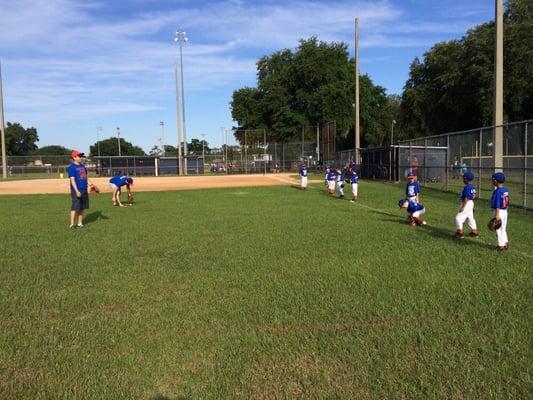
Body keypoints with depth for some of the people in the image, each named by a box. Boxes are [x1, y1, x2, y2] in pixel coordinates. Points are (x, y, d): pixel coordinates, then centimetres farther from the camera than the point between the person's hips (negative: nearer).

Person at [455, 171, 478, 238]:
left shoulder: (467, 187, -21)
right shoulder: (472, 186, 8)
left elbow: (466, 198, -24)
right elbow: (475, 195, 17)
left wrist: (462, 207, -23)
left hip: (466, 204, -10)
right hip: (471, 203, 10)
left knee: (458, 218, -5)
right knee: (470, 218, 19)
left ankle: (460, 233, -4)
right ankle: (474, 232, 26)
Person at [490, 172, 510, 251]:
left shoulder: (497, 191, -19)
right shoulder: (506, 190, 6)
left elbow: (497, 205, -22)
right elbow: (507, 203, 13)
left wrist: (497, 215, -21)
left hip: (499, 212, -8)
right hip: (505, 211, 8)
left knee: (498, 229, 2)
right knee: (503, 229, 18)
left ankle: (501, 245, 8)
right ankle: (505, 243, 25)